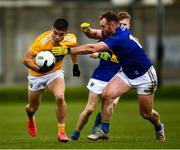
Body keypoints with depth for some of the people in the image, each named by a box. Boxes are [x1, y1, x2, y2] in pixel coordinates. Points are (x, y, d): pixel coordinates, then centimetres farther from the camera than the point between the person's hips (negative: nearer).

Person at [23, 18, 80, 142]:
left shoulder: (71, 40, -18)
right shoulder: (42, 41, -32)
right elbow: (26, 60, -31)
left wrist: (75, 65, 12)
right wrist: (39, 69, -46)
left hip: (55, 72, 1)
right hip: (37, 75, -1)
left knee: (60, 97, -29)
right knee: (33, 108, 13)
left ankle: (61, 131, -16)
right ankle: (31, 119, 54)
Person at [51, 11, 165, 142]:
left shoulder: (120, 38, -32)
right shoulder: (121, 31, -5)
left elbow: (92, 49, -35)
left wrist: (67, 50, -33)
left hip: (145, 76, -8)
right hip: (127, 73, 8)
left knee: (146, 114, 5)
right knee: (107, 94, -14)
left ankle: (159, 127, 39)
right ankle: (104, 131, -6)